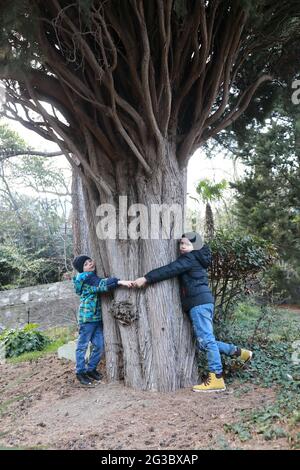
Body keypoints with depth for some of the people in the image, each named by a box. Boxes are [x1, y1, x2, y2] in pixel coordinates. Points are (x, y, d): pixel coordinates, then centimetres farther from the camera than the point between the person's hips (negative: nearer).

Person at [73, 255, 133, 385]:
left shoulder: (93, 277, 16)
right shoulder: (86, 277, -12)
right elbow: (102, 285, -26)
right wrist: (120, 282, -35)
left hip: (97, 317, 8)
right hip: (87, 316, -8)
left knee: (99, 346, 10)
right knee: (83, 345, 4)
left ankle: (91, 369, 26)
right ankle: (80, 372, 16)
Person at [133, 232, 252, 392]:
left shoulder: (190, 258, -6)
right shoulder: (196, 259, 24)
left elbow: (170, 270, -16)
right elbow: (174, 270, 22)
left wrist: (146, 278, -17)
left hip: (199, 302, -10)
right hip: (202, 302, 10)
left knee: (206, 340, -7)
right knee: (203, 342, 14)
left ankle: (216, 379, -2)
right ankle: (238, 352, 21)